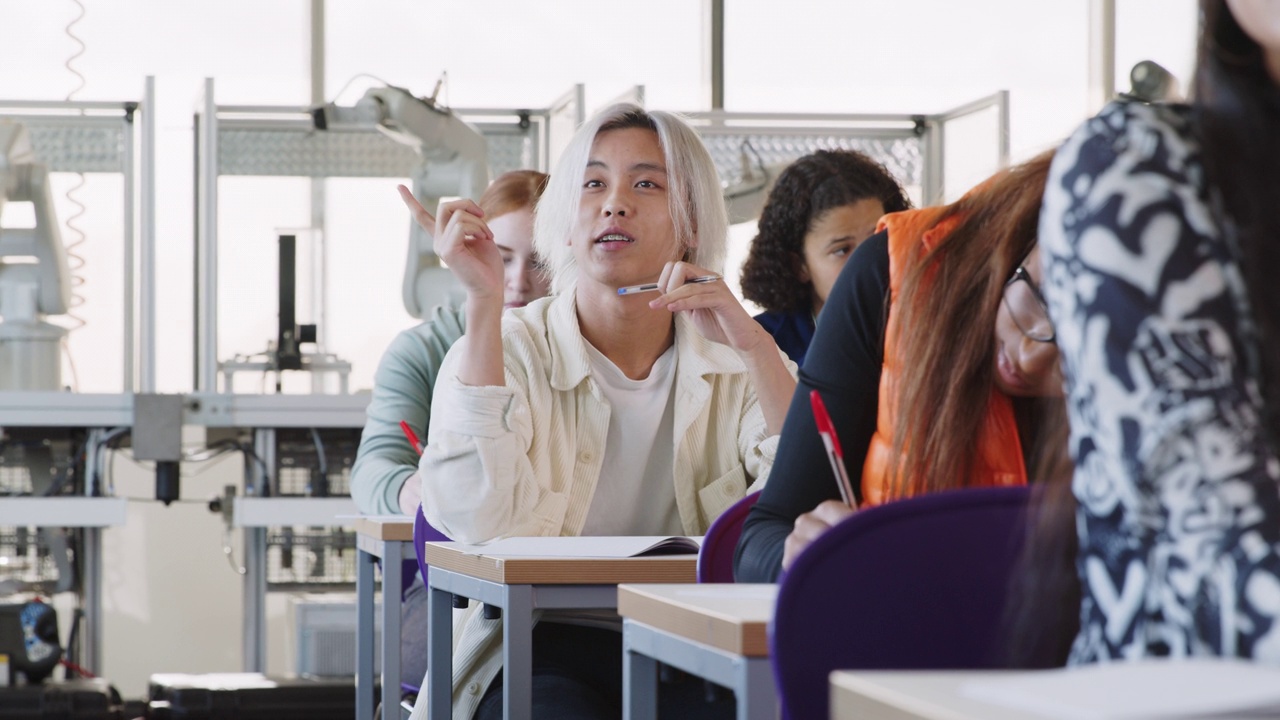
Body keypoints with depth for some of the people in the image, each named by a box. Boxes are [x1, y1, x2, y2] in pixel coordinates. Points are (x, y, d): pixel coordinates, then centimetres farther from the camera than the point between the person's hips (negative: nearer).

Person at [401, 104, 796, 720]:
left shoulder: (735, 362, 8)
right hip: (548, 649, -2)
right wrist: (483, 301, -16)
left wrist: (752, 343, -16)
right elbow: (478, 519, -18)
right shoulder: (508, 347, 2)